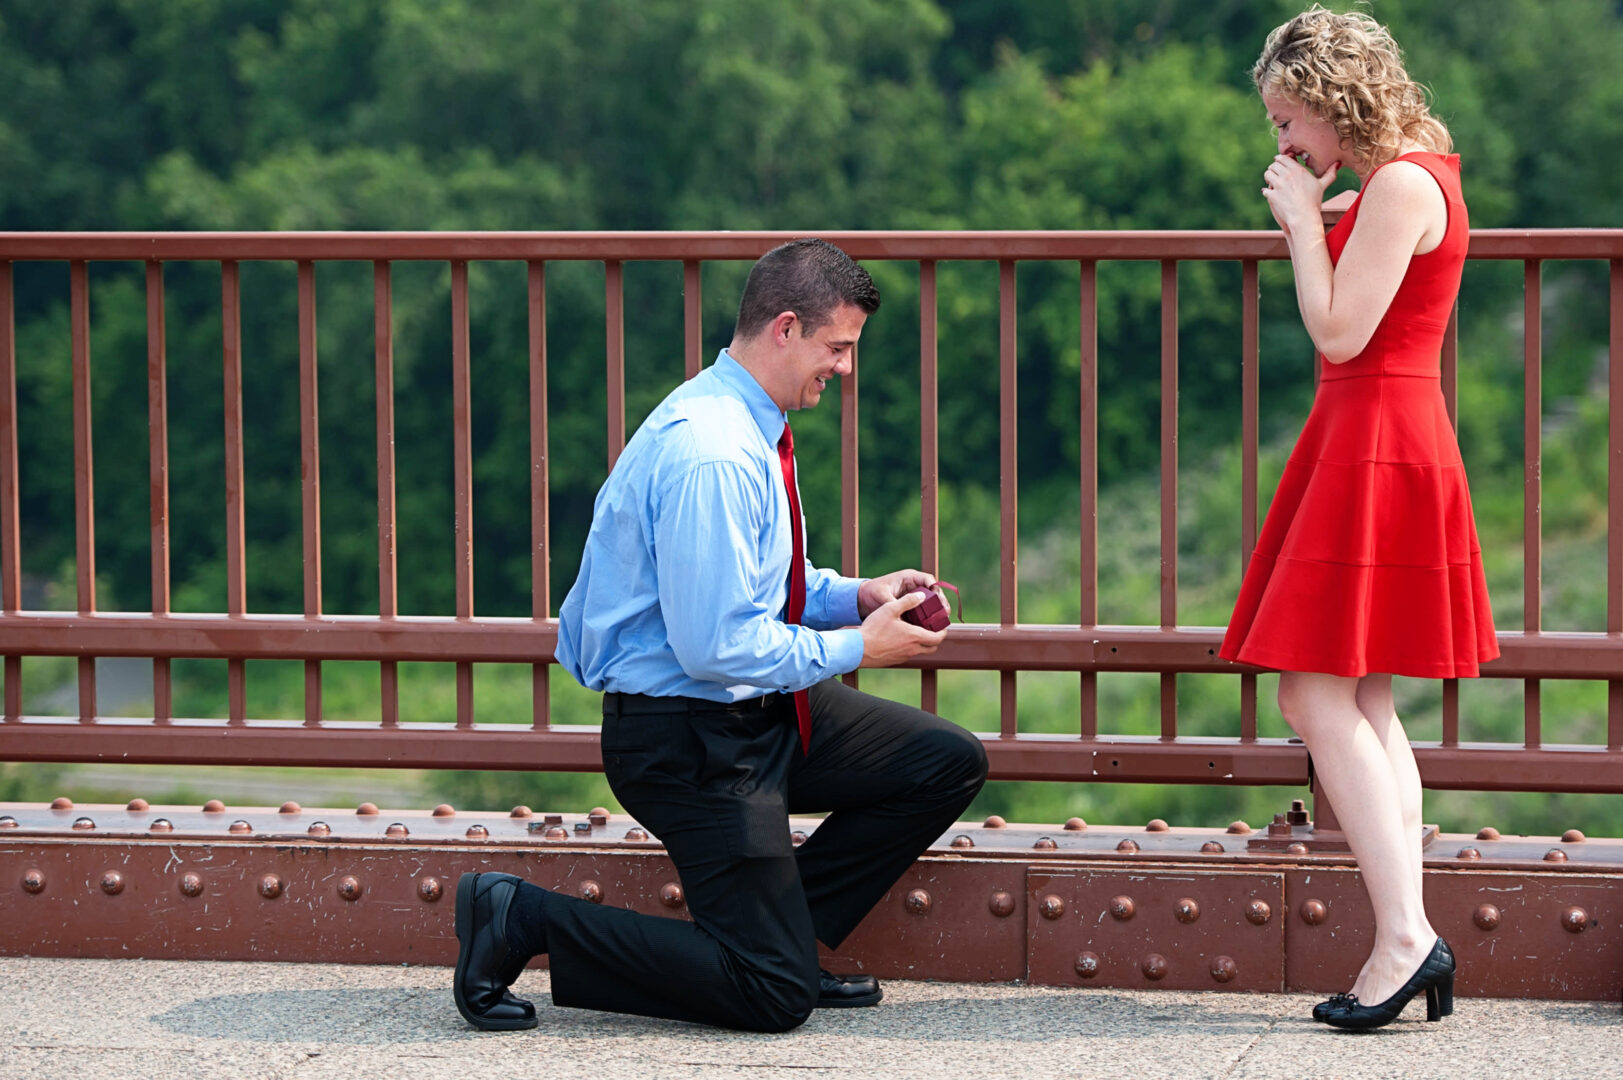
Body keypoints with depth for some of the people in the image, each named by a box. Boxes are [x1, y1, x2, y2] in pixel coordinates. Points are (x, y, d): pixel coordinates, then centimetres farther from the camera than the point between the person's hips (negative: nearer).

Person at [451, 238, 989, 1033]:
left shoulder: (750, 429, 6)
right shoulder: (712, 456, -26)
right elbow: (717, 645, -27)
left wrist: (854, 594, 5)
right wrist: (855, 648, -16)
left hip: (759, 711, 10)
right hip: (687, 736, -10)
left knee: (949, 763, 8)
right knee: (773, 999, -9)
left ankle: (781, 932, 12)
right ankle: (521, 920, -2)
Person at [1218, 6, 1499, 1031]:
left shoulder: (1401, 185, -15)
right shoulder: (1411, 176, 16)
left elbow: (1340, 330, -19)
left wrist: (1304, 218, -9)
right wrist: (1315, 217, 14)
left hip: (1376, 446, -10)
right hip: (1377, 439, 10)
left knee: (1318, 696, -12)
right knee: (1365, 710, 8)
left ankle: (1406, 936, -16)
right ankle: (1410, 940, 5)